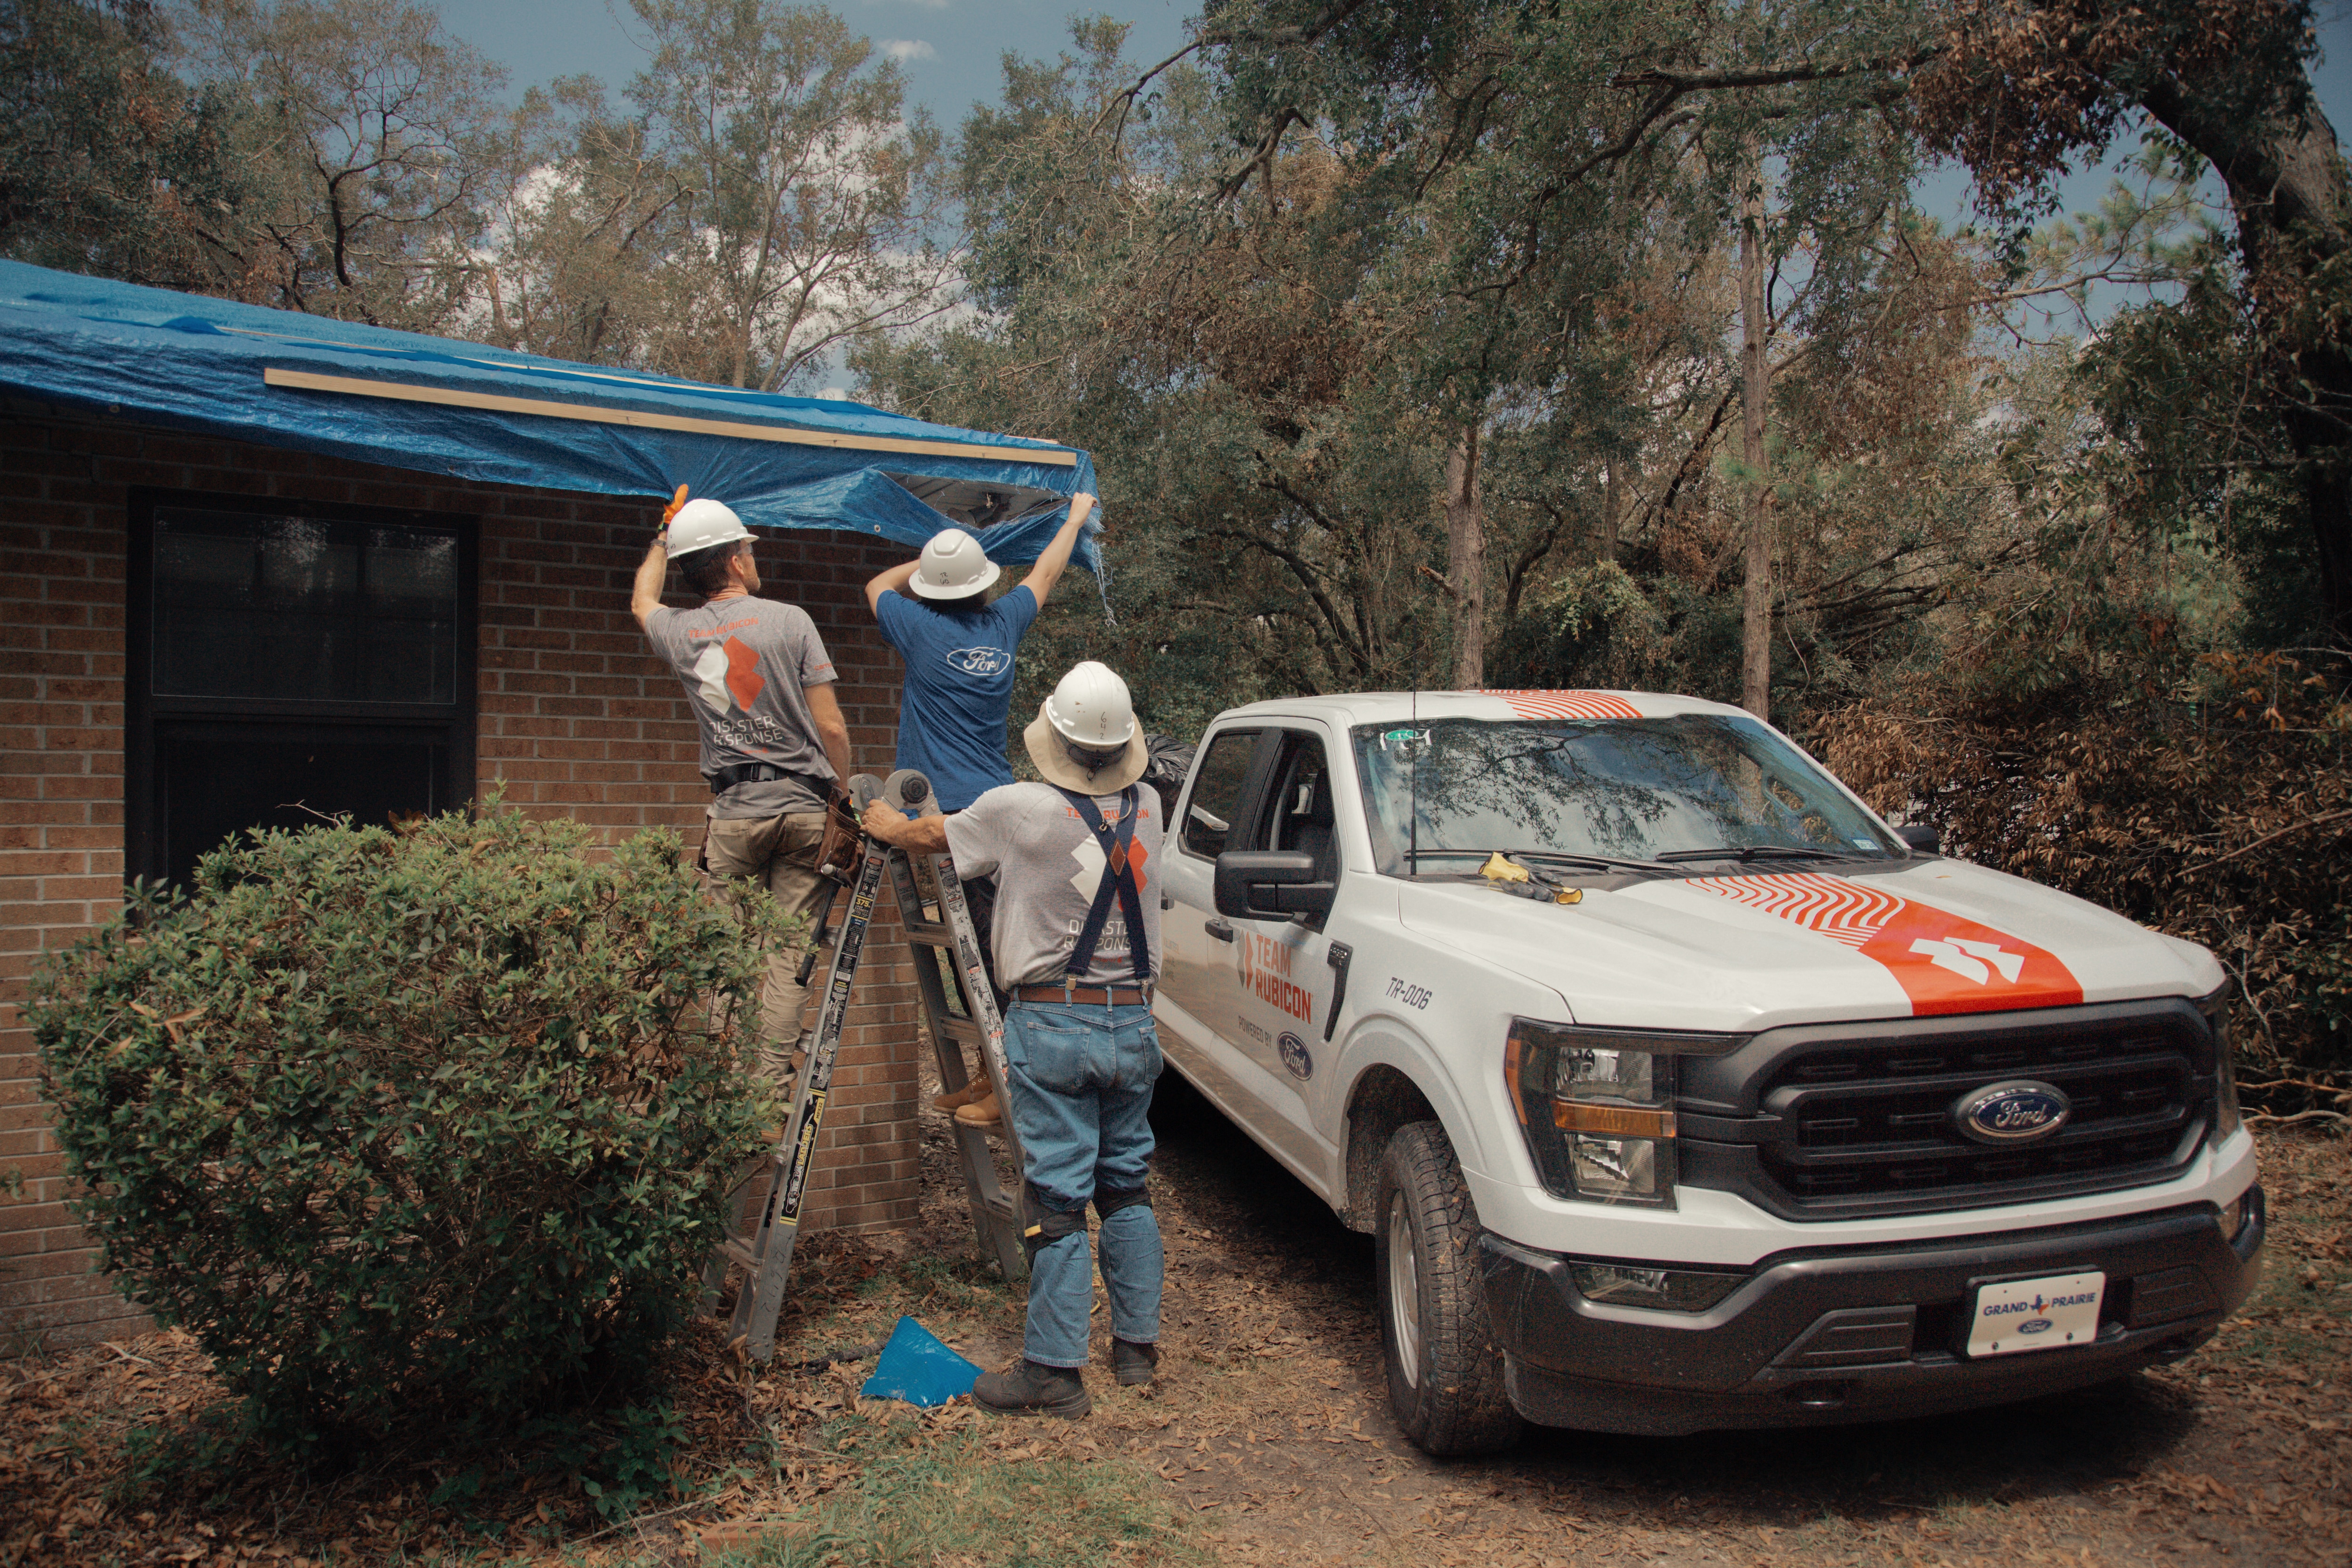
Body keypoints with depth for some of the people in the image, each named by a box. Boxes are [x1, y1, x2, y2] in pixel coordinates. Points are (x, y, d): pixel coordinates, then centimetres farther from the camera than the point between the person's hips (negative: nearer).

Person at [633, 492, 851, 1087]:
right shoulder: (791, 621, -2)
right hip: (803, 808, -1)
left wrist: (664, 539, 49)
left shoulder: (680, 633, 7)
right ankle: (771, 1084, 0)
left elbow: (642, 599, 34)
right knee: (788, 950, 2)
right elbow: (831, 727, -4)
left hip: (734, 814, 1)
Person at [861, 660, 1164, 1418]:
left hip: (1054, 1028, -5)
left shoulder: (1023, 810, -13)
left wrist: (886, 823, 28)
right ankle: (1137, 1345, 24)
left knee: (1057, 1199, -1)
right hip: (1134, 1024, 5)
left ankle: (1054, 1370, 5)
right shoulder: (1146, 809, 3)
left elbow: (931, 837, 6)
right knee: (1127, 1188, 15)